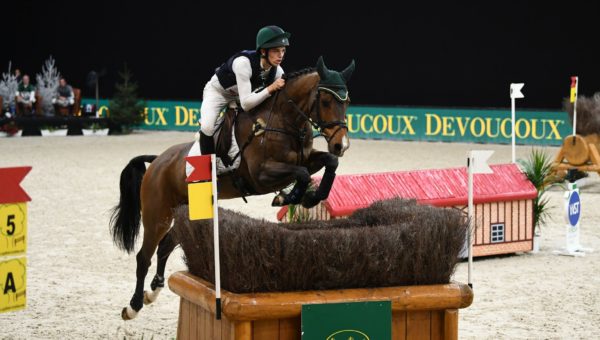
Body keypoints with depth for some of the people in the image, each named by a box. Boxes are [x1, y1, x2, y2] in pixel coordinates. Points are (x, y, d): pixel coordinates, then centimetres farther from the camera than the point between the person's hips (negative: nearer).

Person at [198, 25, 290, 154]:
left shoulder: (277, 71, -22)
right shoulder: (243, 62, -39)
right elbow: (245, 104, -42)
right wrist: (271, 88, -47)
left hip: (243, 94, 6)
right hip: (218, 90, -6)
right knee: (207, 127, -28)